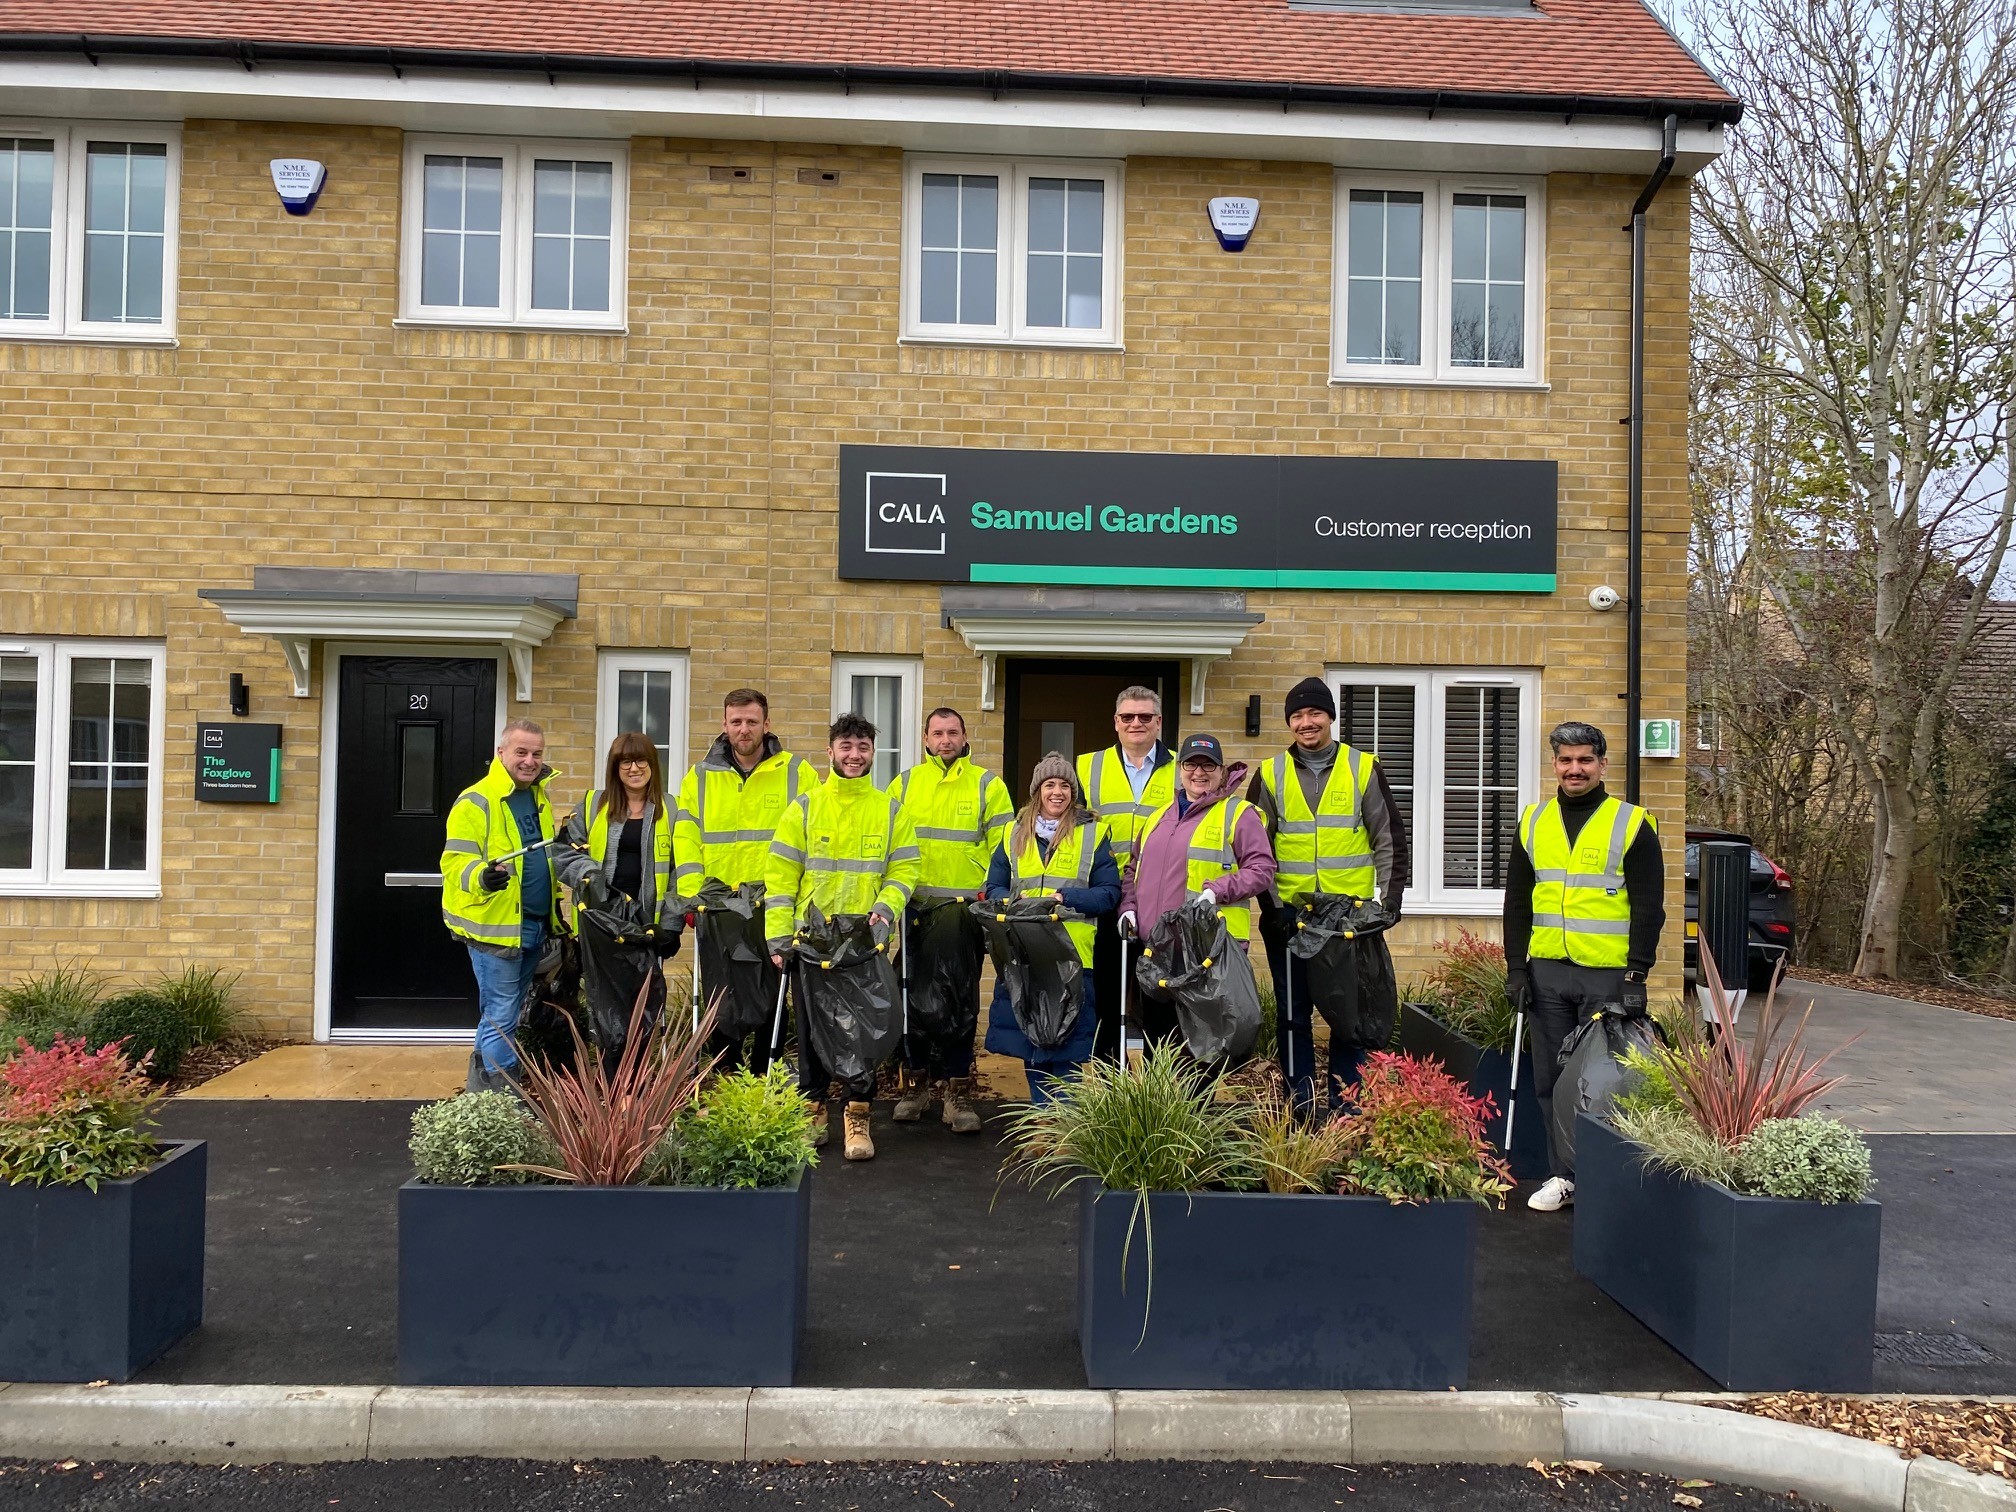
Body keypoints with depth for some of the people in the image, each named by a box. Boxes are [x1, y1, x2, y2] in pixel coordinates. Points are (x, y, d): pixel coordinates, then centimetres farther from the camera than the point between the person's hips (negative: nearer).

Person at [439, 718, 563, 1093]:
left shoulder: (539, 798, 14)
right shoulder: (476, 801, -11)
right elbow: (456, 861, -17)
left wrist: (554, 907, 24)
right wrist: (482, 878, -37)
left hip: (534, 926, 8)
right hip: (495, 925, -8)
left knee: (507, 1014, 16)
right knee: (501, 1016, -5)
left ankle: (482, 1083, 29)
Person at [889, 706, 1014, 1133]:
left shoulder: (988, 785, 5)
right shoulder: (905, 784, 11)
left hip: (966, 910, -2)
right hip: (914, 909, 2)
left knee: (962, 1001, 0)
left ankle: (958, 1091, 8)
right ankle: (915, 1084, 18)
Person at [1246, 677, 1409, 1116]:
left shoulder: (1364, 769, 4)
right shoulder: (1270, 775, 6)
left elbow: (1390, 840, 5)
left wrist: (1390, 900, -3)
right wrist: (1270, 906, -3)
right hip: (1289, 917, 1)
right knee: (1292, 1013, 6)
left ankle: (1345, 1106, 15)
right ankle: (1300, 1107, 15)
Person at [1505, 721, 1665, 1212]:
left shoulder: (1633, 824, 0)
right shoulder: (1533, 822, 10)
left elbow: (1648, 907, -2)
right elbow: (1516, 902, 12)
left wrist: (1637, 974, -9)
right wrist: (1516, 968, 5)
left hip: (1609, 974, -4)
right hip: (1547, 973, 4)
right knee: (1551, 1079, 8)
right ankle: (1563, 1176, 19)